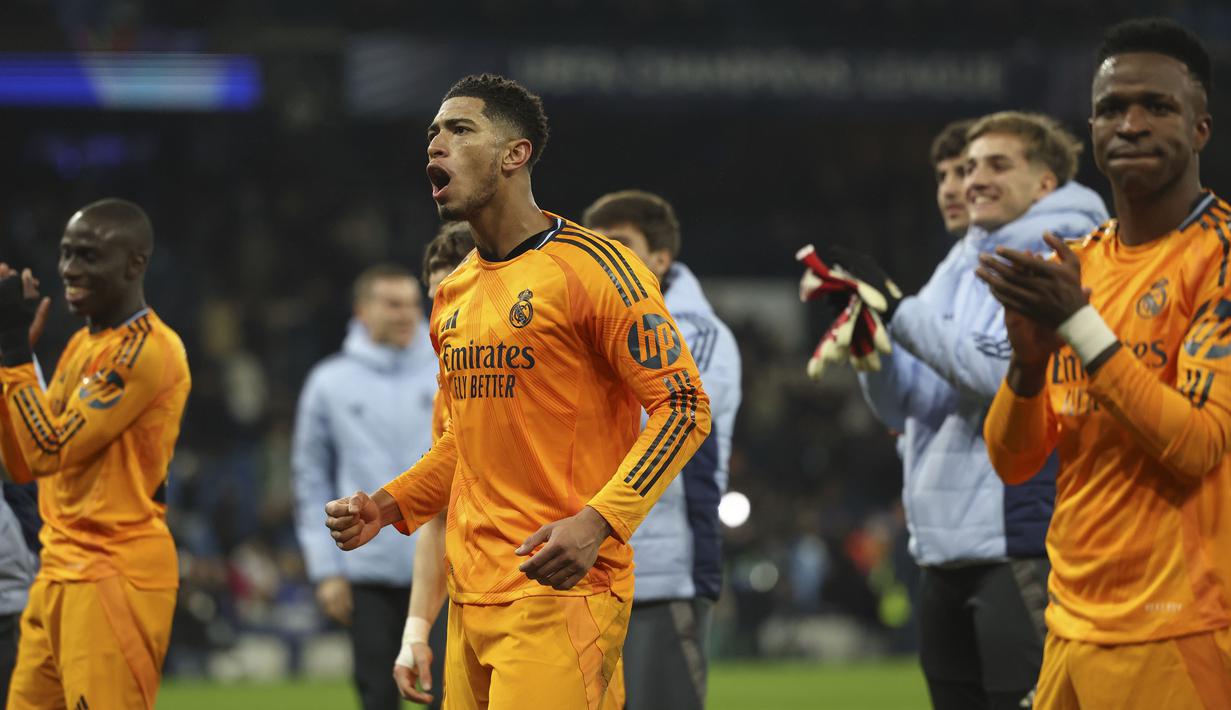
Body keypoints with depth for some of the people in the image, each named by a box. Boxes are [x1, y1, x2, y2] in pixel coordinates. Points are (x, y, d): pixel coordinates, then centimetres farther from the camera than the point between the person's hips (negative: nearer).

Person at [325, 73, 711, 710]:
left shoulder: (592, 269, -8)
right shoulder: (451, 297, 17)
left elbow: (683, 406, -11)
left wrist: (597, 522, -22)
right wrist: (388, 506, 12)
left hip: (559, 588, -8)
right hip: (471, 596, 8)